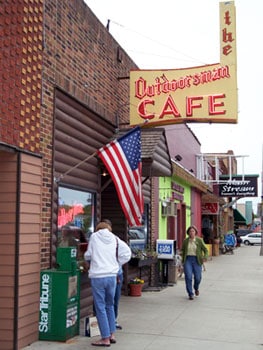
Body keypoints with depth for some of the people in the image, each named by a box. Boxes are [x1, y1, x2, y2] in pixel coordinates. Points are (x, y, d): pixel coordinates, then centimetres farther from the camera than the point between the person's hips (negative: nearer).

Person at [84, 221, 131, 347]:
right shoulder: (115, 239, 6)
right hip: (112, 276, 4)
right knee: (109, 305, 20)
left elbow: (88, 255, 4)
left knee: (100, 308, 4)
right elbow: (127, 253, 0)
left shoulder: (94, 236, 1)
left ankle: (105, 338, 7)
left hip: (97, 276, -3)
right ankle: (112, 334, 25)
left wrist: (90, 261, 26)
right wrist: (116, 263, 11)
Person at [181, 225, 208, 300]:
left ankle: (196, 288, 33)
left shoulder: (199, 240, -1)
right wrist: (183, 259, 4)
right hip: (187, 260, 0)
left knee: (198, 277, -1)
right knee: (188, 277, -11)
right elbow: (183, 250, 16)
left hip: (197, 260, 0)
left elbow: (205, 250, 0)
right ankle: (190, 294, 0)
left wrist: (205, 257, -17)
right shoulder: (185, 241, 3)